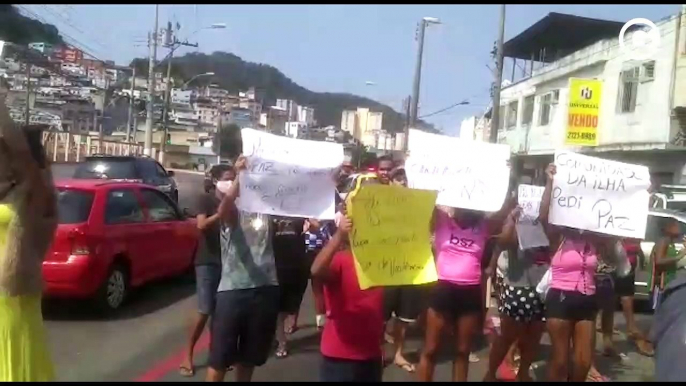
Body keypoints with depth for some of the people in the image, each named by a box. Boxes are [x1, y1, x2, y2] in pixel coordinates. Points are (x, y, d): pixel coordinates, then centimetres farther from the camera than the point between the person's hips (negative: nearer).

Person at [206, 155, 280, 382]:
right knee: (220, 357, 4)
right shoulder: (233, 211, -1)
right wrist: (240, 175, -35)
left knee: (249, 356, 19)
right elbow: (222, 211, -25)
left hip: (266, 289, 4)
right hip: (233, 290, -3)